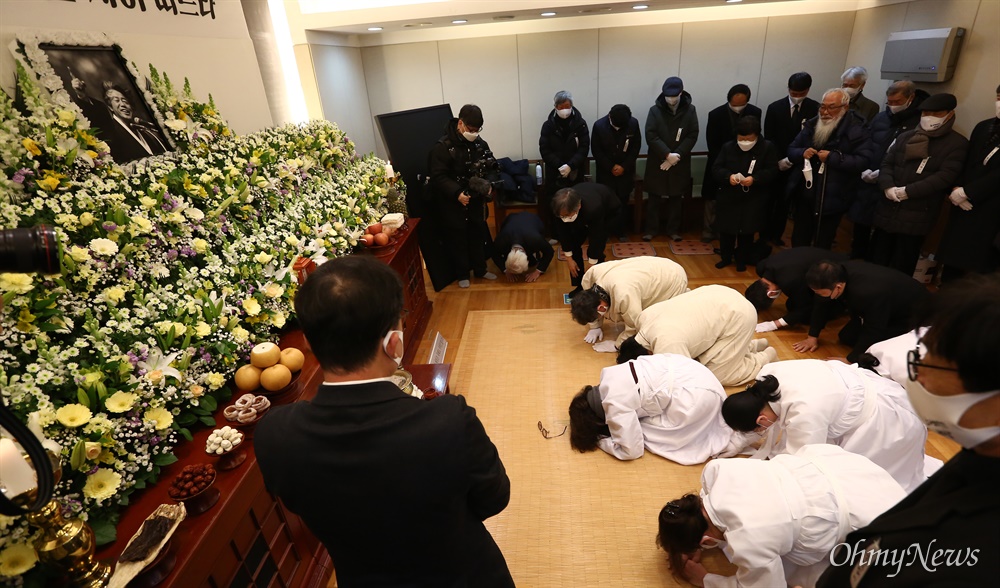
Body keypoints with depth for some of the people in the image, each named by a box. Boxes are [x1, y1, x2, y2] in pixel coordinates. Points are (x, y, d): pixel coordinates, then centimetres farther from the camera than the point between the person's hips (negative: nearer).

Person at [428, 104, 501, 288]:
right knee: (457, 237, 5)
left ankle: (480, 269, 31)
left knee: (478, 233, 14)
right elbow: (438, 177, -18)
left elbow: (491, 168, 9)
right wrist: (457, 193, -29)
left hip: (476, 199, 5)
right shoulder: (443, 146, -15)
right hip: (452, 202, -5)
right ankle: (462, 274, 20)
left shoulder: (480, 144, 2)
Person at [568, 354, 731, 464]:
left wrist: (600, 441, 4)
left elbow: (632, 451, -8)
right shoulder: (608, 375, 6)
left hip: (696, 395, -9)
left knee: (641, 432, 1)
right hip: (691, 371, 9)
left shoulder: (615, 405, -17)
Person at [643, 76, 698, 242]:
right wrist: (667, 154, -19)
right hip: (657, 162, -1)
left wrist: (676, 155, -16)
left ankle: (673, 229, 22)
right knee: (654, 198, 6)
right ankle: (651, 229, 17)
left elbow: (692, 136, -4)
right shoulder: (655, 110, -6)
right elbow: (651, 136, -13)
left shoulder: (690, 110, -1)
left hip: (680, 163, 2)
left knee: (676, 198, 11)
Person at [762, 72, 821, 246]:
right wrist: (778, 160, -12)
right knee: (769, 200, 5)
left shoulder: (815, 108, -3)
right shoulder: (775, 107, -5)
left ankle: (776, 235, 24)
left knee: (785, 201, 12)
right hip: (775, 163, -1)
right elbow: (769, 139, -5)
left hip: (798, 163, 1)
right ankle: (765, 235, 19)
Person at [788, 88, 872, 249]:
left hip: (831, 199, -4)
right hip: (805, 194, 5)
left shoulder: (857, 129, -9)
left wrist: (832, 157, -24)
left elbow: (863, 161, -19)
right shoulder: (812, 124, 7)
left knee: (822, 245, 9)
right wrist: (802, 152, -14)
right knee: (798, 240, 14)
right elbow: (791, 151, 7)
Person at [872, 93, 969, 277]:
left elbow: (946, 176, -11)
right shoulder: (906, 137, 14)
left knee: (902, 267, 3)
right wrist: (887, 186, -11)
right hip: (887, 210, 4)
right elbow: (887, 162, 9)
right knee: (877, 259, 11)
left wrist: (908, 191, -18)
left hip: (916, 216, -4)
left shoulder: (957, 143, -1)